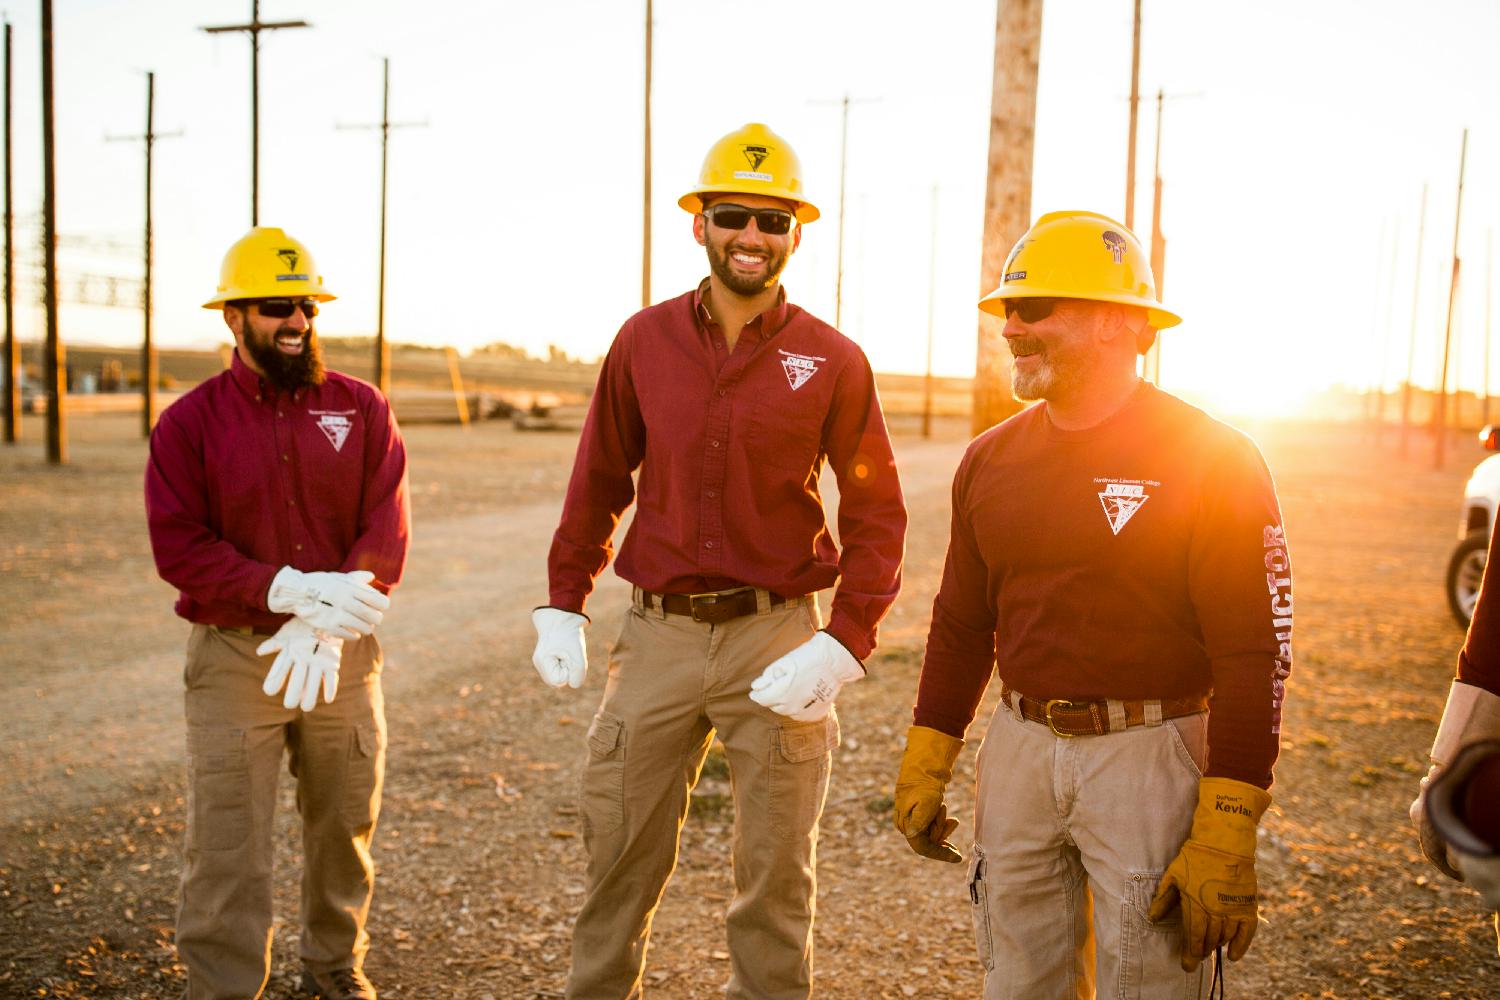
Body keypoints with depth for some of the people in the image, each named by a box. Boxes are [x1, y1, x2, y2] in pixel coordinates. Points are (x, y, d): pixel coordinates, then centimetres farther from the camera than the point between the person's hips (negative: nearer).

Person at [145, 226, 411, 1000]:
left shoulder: (362, 408, 2)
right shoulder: (189, 421, 0)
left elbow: (387, 529, -6)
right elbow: (179, 546, -9)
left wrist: (328, 622, -21)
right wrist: (287, 590, -23)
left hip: (343, 654, 2)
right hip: (233, 656, -2)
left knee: (346, 824, 16)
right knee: (227, 844, -1)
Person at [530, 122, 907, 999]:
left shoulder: (832, 361, -3)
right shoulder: (645, 341, 3)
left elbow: (877, 515, -1)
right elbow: (600, 480, 11)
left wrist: (843, 645, -11)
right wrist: (562, 606, 5)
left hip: (775, 637, -2)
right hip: (658, 634, 2)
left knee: (776, 870, 11)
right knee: (621, 854, 12)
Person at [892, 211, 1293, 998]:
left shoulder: (1208, 460, -11)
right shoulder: (991, 460, 6)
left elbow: (1254, 653, -14)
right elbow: (960, 624, 13)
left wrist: (1225, 841, -18)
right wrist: (925, 766, 10)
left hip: (1150, 755, -5)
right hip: (1020, 748, 5)